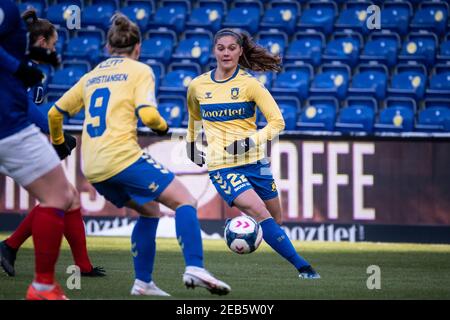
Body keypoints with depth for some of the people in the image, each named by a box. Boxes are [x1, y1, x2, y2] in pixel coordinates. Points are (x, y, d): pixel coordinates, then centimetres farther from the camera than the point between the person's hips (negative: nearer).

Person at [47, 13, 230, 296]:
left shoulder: (91, 76, 22)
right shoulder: (140, 71, 5)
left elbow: (55, 113, 25)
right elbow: (147, 114, -11)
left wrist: (58, 142, 43)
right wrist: (163, 127, 10)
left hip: (93, 171, 7)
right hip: (123, 157, -7)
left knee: (150, 211, 23)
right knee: (185, 201, -3)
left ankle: (143, 282, 13)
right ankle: (194, 267, -24)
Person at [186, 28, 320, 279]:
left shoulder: (249, 84, -4)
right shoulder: (197, 86, 2)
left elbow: (277, 121, -7)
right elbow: (194, 117, 24)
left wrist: (253, 140, -19)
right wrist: (191, 145, 28)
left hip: (254, 161, 1)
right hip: (221, 166, -1)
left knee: (276, 218, 8)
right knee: (260, 213, -21)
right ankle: (302, 266, -23)